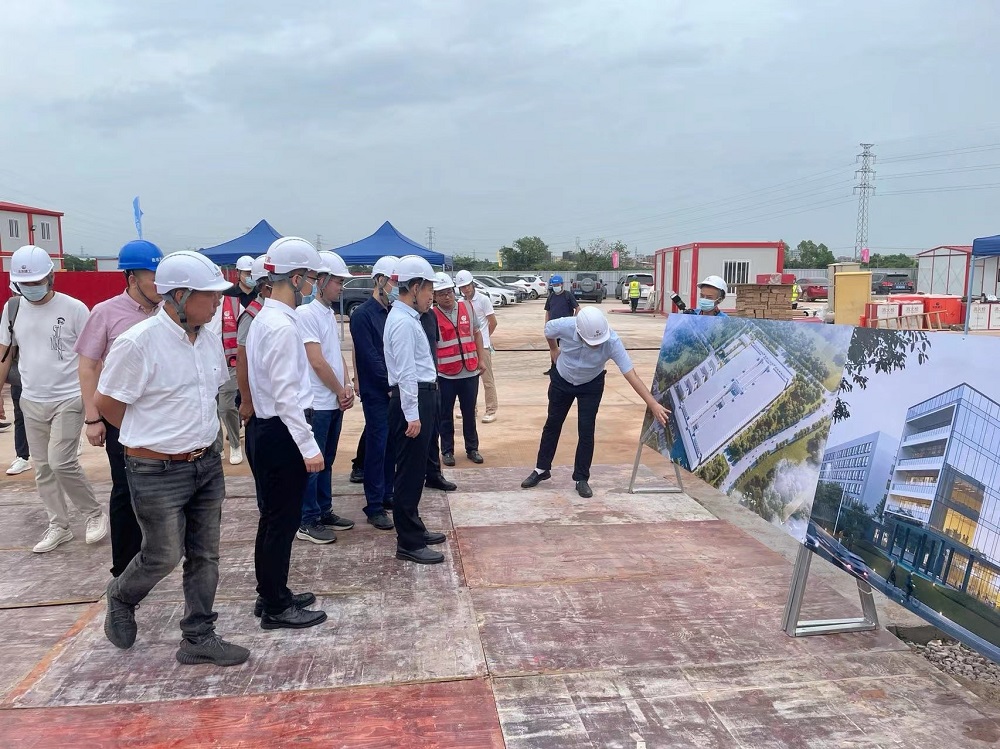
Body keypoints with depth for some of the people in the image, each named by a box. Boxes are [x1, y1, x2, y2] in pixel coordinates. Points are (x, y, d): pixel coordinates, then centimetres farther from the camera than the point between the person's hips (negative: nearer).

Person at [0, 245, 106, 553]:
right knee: (43, 467, 11)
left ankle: (95, 513, 10)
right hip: (31, 402, 6)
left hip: (68, 400, -5)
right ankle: (59, 526, 23)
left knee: (61, 462, -11)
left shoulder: (74, 308, -11)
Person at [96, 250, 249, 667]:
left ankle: (199, 638, 24)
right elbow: (106, 404, -9)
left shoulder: (207, 339, 3)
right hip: (158, 473, -6)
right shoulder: (137, 343, -19)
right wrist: (151, 436, 3)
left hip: (207, 464, 6)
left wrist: (194, 434, 14)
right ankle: (121, 598, 39)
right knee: (164, 556, 8)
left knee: (204, 555, 11)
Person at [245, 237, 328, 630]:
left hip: (265, 428, 10)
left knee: (273, 518, 19)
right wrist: (309, 447, -20)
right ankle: (276, 608, 15)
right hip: (281, 434, -10)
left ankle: (270, 594, 33)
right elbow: (287, 395, -23)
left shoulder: (263, 318, 11)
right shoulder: (283, 327, -20)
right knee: (283, 520, 2)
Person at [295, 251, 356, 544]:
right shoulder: (306, 313, -16)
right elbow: (317, 362, -19)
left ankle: (324, 512, 27)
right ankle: (307, 522, 10)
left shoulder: (329, 313, 13)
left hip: (334, 402, 9)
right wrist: (341, 391, -8)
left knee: (326, 461, 16)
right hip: (316, 404, -9)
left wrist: (347, 386, 1)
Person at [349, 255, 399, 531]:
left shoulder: (393, 314, 11)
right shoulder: (362, 315, -10)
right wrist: (392, 384, -14)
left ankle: (387, 494, 25)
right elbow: (370, 357, -15)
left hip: (395, 391, 6)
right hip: (376, 394, -6)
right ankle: (374, 506, 6)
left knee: (391, 446, 12)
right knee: (377, 447, -2)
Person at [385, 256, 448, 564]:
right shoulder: (404, 322, -17)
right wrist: (412, 414, -23)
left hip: (420, 397, 11)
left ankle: (413, 528, 32)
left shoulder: (407, 317, 15)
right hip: (411, 400, -11)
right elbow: (406, 372, -22)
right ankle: (408, 543, 5)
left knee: (415, 469, 19)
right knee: (409, 471, -4)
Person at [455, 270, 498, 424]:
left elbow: (493, 322, -3)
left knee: (487, 378, 0)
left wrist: (484, 336, 8)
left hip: (482, 345, -5)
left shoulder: (483, 299, -9)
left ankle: (491, 410, 6)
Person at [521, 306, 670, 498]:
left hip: (591, 386, -1)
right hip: (562, 381, 1)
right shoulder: (564, 326, -35)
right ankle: (541, 470, 29)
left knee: (586, 431, -5)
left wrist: (653, 404, -42)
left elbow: (631, 376, -37)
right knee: (552, 425, 13)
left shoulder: (612, 341, -37)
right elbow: (548, 330, -9)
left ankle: (582, 479, 11)